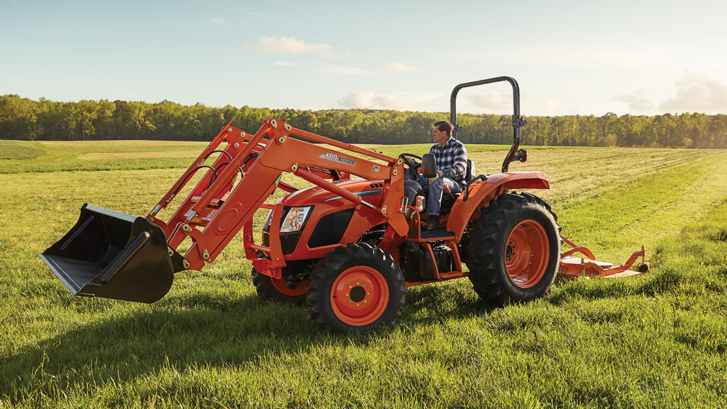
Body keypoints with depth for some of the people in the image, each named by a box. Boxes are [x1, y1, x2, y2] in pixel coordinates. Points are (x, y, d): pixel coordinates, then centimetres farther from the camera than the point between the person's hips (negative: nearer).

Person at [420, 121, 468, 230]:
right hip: (440, 181, 6)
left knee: (436, 182, -38)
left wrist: (440, 174, -35)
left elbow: (460, 168, -21)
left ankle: (433, 218, -35)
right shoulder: (434, 148, 15)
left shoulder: (458, 146, -7)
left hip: (456, 184, -6)